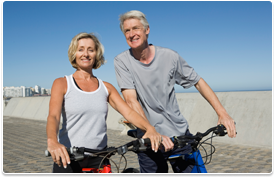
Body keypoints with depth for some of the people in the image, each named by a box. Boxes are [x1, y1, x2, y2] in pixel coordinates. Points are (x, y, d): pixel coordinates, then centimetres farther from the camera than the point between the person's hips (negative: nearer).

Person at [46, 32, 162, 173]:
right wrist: (52, 142, -36)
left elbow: (128, 112, -3)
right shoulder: (62, 83, 0)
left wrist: (149, 128, -23)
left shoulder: (106, 88, 9)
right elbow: (53, 116, -15)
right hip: (68, 158, -2)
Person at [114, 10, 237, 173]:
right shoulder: (122, 61, -6)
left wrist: (222, 112, -5)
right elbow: (131, 100, -15)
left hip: (180, 134, 2)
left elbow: (198, 82, 5)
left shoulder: (169, 56, -3)